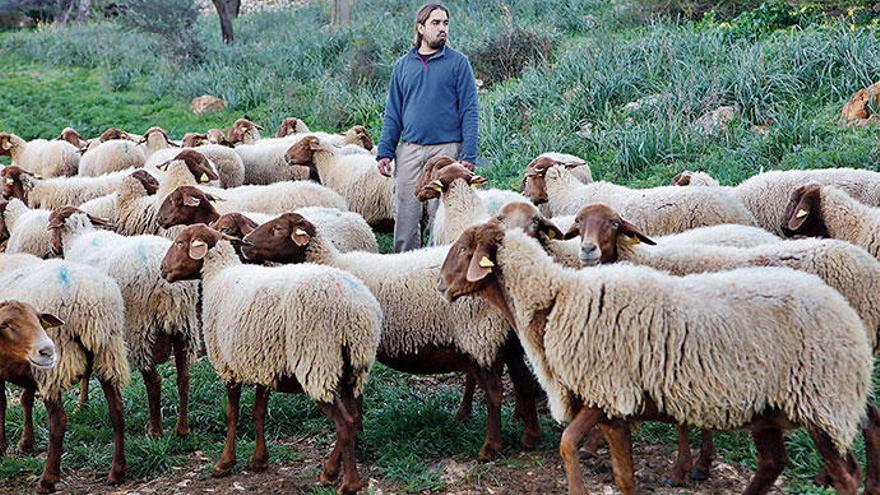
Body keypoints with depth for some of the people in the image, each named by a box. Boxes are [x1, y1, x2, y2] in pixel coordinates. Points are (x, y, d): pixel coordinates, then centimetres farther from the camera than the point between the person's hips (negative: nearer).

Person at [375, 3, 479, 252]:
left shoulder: (458, 62, 3)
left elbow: (469, 111, -1)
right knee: (405, 216, 2)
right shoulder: (403, 65, 12)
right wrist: (384, 152, 4)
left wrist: (468, 155, -10)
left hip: (447, 149, -3)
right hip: (409, 150, 3)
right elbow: (393, 113, 14)